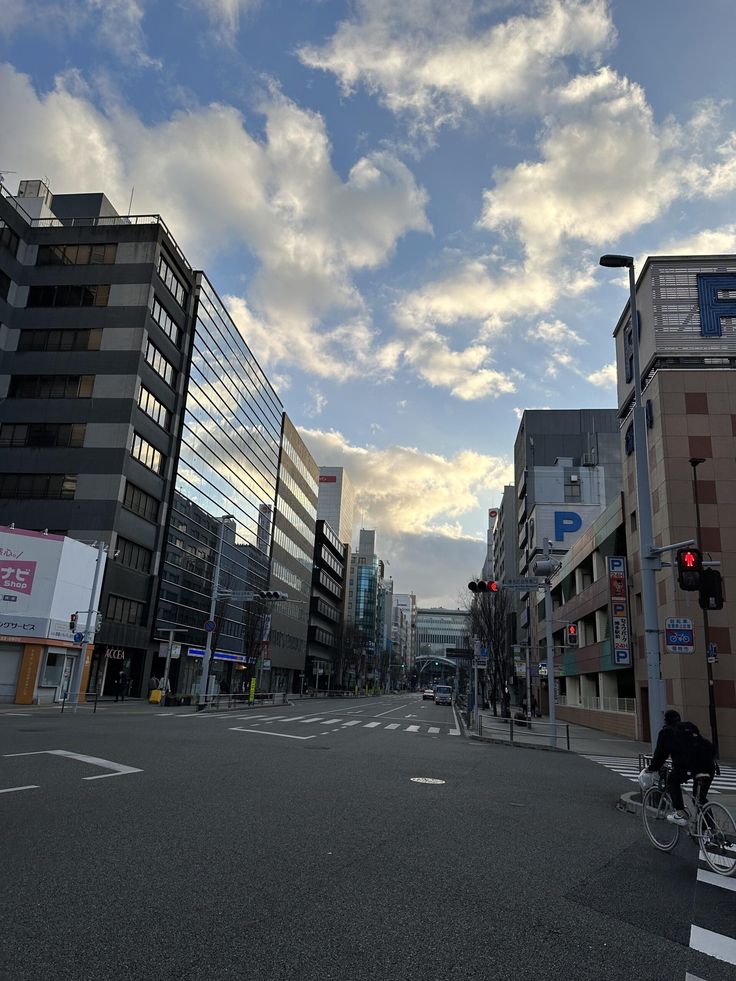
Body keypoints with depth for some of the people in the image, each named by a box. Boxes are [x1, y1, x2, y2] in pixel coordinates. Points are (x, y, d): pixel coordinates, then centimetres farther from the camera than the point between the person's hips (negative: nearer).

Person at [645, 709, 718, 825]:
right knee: (701, 797, 22)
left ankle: (680, 813, 6)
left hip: (689, 763, -5)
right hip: (709, 762, 5)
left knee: (672, 781, 18)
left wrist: (652, 768, 33)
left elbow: (660, 752, 19)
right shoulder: (691, 727, 32)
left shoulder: (666, 731, 18)